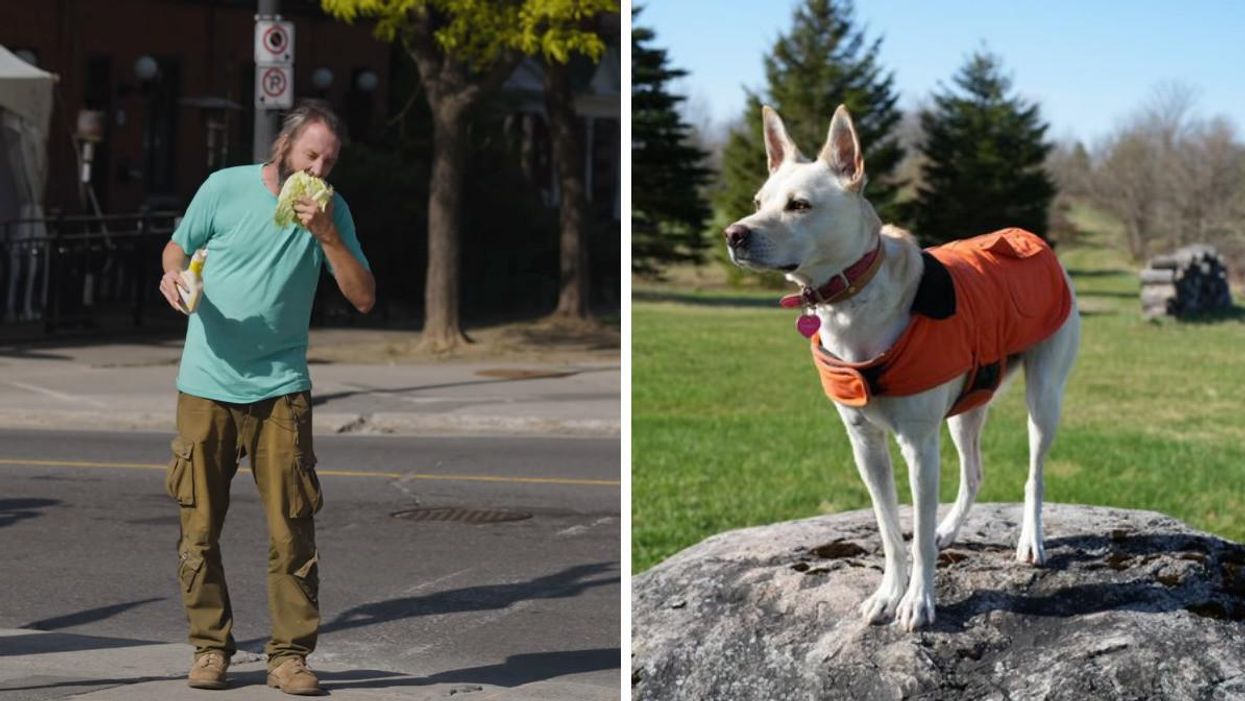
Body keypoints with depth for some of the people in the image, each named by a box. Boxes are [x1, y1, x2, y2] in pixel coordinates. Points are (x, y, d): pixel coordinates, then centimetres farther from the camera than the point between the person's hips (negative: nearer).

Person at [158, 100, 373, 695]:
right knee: (199, 528, 3)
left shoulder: (331, 211, 1)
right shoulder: (225, 188, -2)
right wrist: (173, 273, -11)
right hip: (206, 384, 0)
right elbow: (178, 247, 12)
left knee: (292, 529, -4)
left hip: (280, 389, 0)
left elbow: (363, 298, -4)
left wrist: (326, 234, -16)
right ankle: (210, 647, 17)